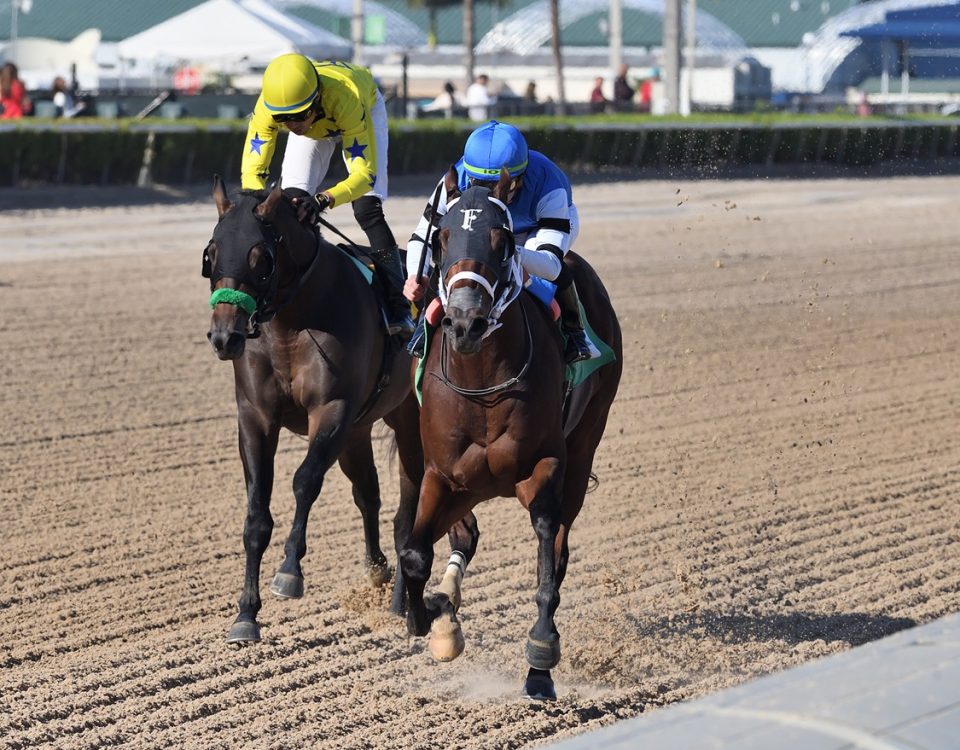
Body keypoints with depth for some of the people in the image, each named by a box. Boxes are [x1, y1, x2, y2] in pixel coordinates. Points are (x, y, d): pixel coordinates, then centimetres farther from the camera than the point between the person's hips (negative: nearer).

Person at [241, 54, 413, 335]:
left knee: (367, 208, -18)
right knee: (291, 199, -14)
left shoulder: (347, 98, -47)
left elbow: (365, 174, -46)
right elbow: (251, 170, -34)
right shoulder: (267, 107, -38)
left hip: (366, 108, -3)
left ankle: (398, 309, -13)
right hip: (315, 122, 3)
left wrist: (323, 201, -63)